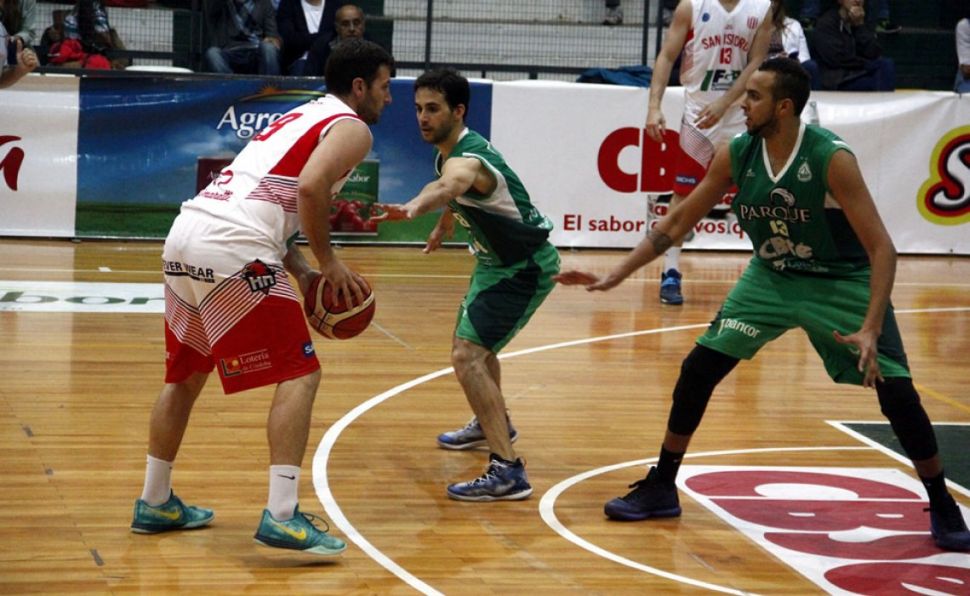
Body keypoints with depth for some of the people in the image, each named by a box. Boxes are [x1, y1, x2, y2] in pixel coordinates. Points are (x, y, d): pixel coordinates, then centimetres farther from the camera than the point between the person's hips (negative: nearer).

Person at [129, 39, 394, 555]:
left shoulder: (301, 117, 29)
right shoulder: (351, 127, 3)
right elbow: (310, 188, -17)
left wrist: (300, 272, 18)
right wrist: (327, 263, -5)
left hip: (187, 230, 9)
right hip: (233, 249, -9)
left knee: (186, 374, 22)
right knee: (299, 375, -4)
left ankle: (155, 503, 31)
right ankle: (282, 517, -13)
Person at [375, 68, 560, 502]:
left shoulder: (466, 159, -30)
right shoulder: (451, 150, 0)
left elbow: (448, 187, -56)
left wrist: (412, 209, -75)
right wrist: (443, 226, 37)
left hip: (524, 269, -11)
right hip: (496, 261, 11)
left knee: (467, 356, -23)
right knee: (472, 342, 30)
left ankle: (508, 471, -24)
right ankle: (493, 425, 56)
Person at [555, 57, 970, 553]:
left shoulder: (832, 159, -27)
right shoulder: (735, 156, -13)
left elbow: (881, 247, -26)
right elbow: (677, 223, -1)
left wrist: (870, 329, -36)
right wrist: (614, 276, -6)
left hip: (842, 282, -4)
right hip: (771, 278, 4)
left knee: (896, 391, -13)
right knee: (698, 368, -6)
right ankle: (660, 488, 10)